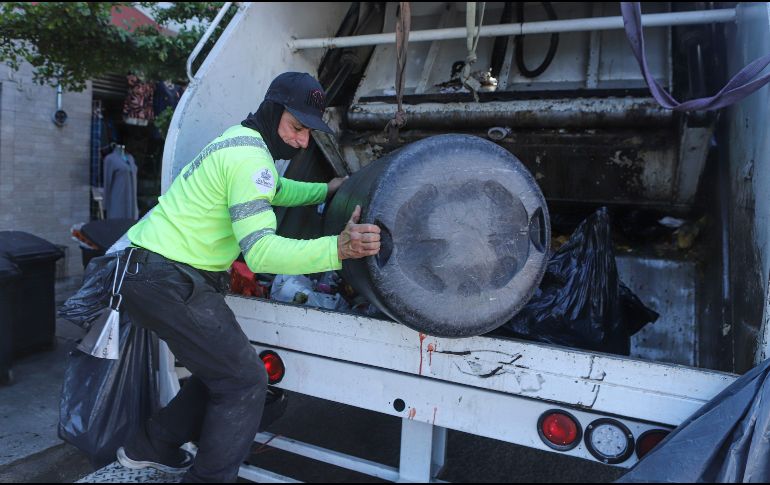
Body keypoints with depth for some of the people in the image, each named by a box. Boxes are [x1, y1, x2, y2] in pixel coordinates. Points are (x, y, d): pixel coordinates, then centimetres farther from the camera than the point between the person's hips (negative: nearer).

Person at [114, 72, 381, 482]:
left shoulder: (240, 141, 14)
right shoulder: (250, 157, -20)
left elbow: (276, 190, 34)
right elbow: (260, 251, -29)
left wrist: (326, 189, 29)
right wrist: (337, 249, -37)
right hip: (169, 282, -10)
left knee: (222, 371, 19)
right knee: (245, 382, -6)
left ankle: (151, 447, 35)